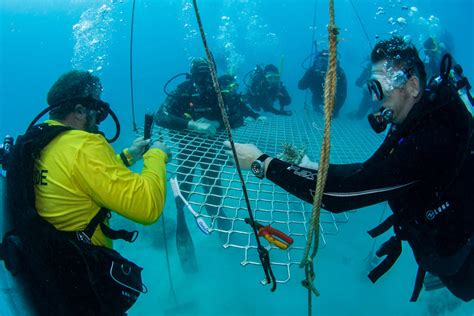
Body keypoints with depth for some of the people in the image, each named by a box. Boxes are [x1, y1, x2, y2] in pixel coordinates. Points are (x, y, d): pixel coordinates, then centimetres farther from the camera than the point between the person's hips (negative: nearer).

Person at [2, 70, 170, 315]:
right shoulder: (84, 146, -26)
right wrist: (156, 155, -16)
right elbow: (147, 206, -31)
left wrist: (129, 156, 14)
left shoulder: (38, 142, 2)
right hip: (78, 279, -9)